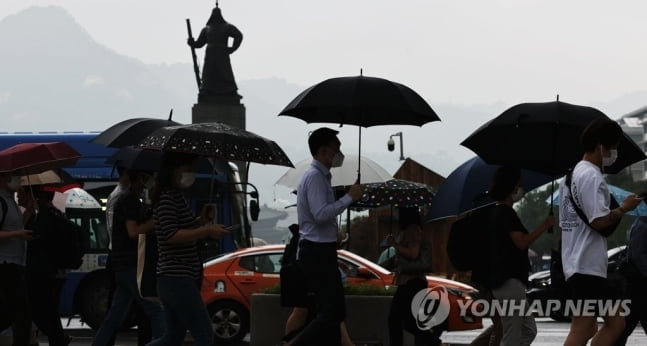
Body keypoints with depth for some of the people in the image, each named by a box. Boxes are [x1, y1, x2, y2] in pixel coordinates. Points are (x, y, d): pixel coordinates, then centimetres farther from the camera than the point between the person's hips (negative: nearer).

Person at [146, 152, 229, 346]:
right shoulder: (167, 198, -13)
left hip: (176, 279, 10)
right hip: (177, 278, -10)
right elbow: (171, 235, -22)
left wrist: (202, 220, 8)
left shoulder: (176, 196, 17)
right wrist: (206, 231, -21)